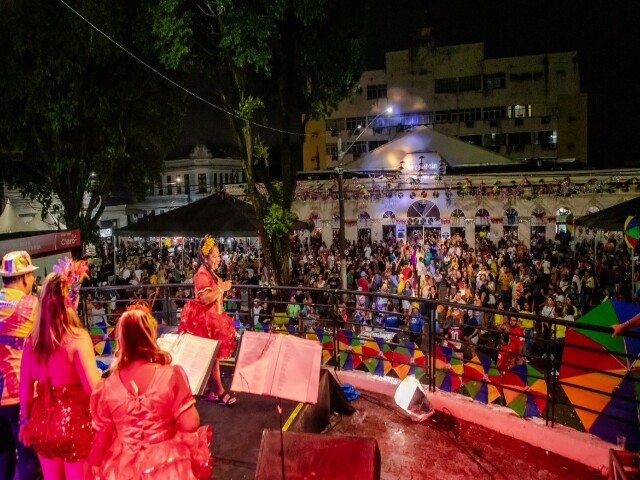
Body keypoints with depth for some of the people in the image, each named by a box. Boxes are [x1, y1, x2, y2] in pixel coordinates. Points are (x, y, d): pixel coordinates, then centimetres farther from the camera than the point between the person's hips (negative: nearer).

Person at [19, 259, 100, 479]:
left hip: (42, 422, 6)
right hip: (74, 422, -5)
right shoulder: (78, 337, -19)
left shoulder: (33, 338, -1)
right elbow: (93, 386, -22)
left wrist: (25, 419, 20)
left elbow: (25, 386, 8)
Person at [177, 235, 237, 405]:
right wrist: (222, 288, -23)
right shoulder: (202, 274, -17)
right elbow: (205, 298, -27)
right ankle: (220, 392, 0)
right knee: (213, 355, -6)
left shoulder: (211, 274, 14)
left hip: (212, 319, 10)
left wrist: (222, 288, 12)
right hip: (205, 321, -10)